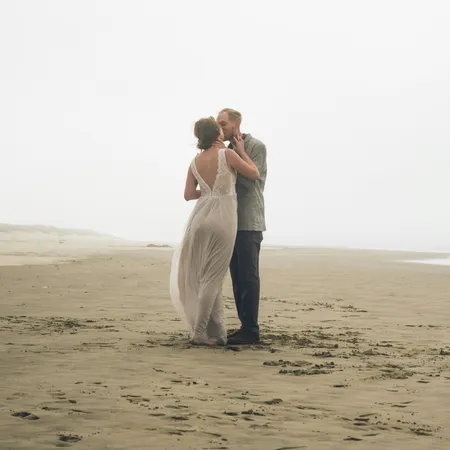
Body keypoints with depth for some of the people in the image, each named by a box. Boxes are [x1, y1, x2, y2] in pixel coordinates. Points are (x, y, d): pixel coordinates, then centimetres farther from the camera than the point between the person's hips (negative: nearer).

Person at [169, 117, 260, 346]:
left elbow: (188, 194, 8)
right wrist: (241, 151, 12)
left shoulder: (195, 162, 8)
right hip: (222, 218, -5)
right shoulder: (227, 154, -8)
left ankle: (216, 331, 13)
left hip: (200, 217, 5)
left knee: (203, 276, 11)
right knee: (213, 278, -1)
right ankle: (199, 332, -4)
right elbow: (254, 174, 0)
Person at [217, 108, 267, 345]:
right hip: (232, 223, 8)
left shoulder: (256, 147, -6)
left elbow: (249, 181, -15)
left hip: (249, 223, -8)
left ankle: (251, 330, -8)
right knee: (237, 277, 7)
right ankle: (246, 326, 11)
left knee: (248, 277, -9)